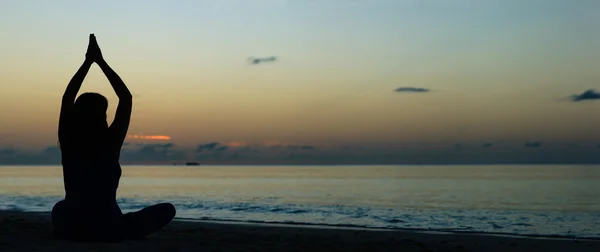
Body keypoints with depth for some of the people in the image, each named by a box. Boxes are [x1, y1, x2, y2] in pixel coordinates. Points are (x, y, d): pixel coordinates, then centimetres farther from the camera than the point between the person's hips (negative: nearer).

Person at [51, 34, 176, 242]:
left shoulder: (68, 143, -4)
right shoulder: (110, 144, -12)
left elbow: (67, 98, 9)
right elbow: (126, 98, -2)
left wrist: (88, 62, 11)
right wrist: (100, 62, 2)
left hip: (72, 229, 4)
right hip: (109, 230, -4)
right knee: (167, 209, 11)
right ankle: (129, 232, 3)